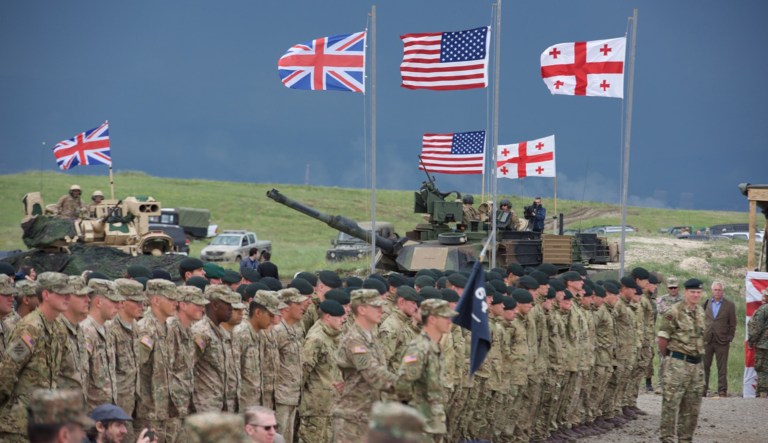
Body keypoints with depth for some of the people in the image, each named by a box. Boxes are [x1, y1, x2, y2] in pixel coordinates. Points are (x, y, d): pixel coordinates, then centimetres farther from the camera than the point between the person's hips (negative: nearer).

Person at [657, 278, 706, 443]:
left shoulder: (700, 312, 10)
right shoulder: (674, 313, -13)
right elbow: (662, 338, -9)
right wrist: (667, 355, 3)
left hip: (696, 363, 7)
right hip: (678, 362, -7)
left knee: (692, 405, 11)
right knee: (671, 403, -5)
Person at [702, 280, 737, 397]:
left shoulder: (729, 305, 3)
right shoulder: (706, 303, 9)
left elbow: (732, 324, 4)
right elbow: (701, 320, 11)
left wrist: (729, 339, -3)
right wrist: (701, 336, 4)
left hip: (722, 341, -2)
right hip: (707, 340, 2)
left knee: (722, 368, 0)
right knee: (704, 366, 3)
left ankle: (722, 390, 3)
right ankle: (703, 389, 8)